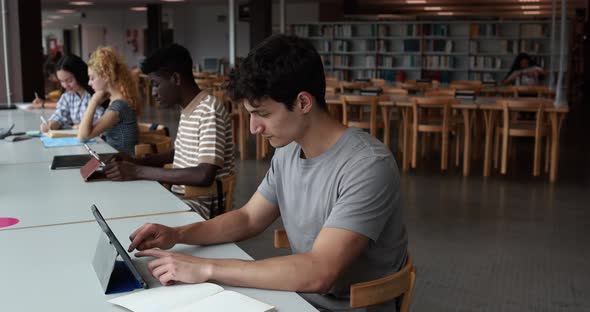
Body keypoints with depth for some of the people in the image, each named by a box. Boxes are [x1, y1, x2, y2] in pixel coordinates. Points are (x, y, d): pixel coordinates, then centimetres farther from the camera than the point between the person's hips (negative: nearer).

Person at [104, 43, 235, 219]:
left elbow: (204, 176, -28)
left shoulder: (209, 110, -19)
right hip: (181, 196, 8)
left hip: (203, 204, -8)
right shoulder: (186, 109, 9)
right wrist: (136, 162, 8)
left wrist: (139, 172, -24)